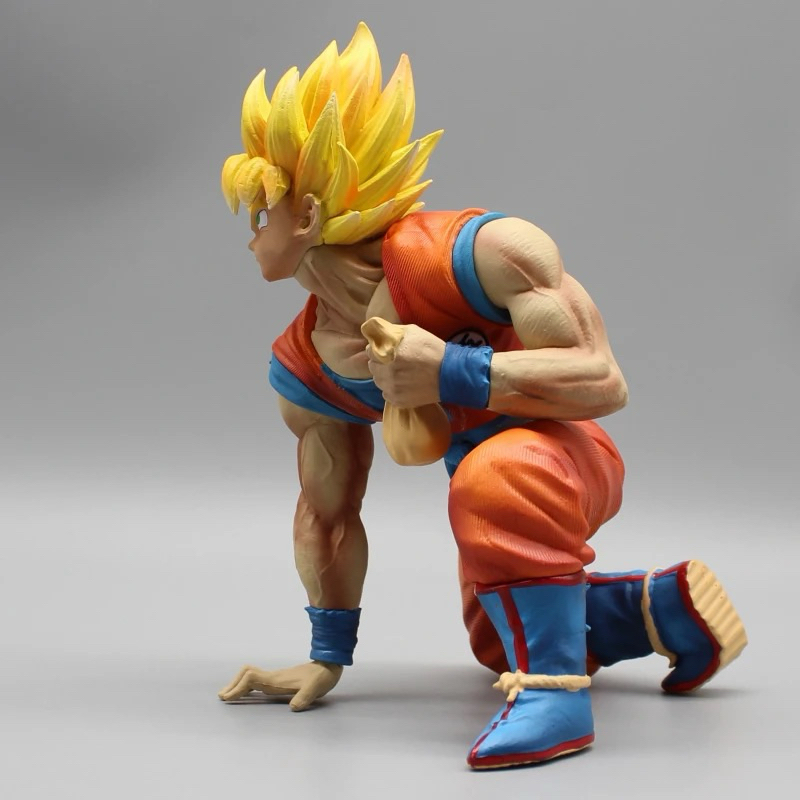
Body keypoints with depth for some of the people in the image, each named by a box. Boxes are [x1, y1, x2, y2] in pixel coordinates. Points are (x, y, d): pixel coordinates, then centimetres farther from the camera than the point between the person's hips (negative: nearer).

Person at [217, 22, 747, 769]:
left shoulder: (477, 253, -30)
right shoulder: (302, 372, -10)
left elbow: (603, 382, -33)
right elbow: (326, 516, -1)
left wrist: (452, 372, -38)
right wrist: (327, 657, 2)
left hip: (568, 460, -8)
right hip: (492, 499, 8)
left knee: (497, 477, -42)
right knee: (500, 640, 27)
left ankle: (556, 690, -27)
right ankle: (665, 606, 39)